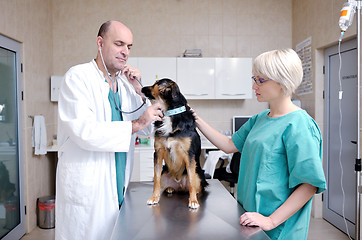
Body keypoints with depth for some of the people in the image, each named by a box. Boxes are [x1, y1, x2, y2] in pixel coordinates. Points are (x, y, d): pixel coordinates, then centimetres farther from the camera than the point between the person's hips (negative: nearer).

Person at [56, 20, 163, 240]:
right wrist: (135, 125, -17)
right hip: (86, 189, -6)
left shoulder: (124, 83, 11)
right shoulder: (78, 77, -9)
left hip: (119, 187, 6)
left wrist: (139, 90, -2)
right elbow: (84, 132, -22)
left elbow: (148, 129, 10)